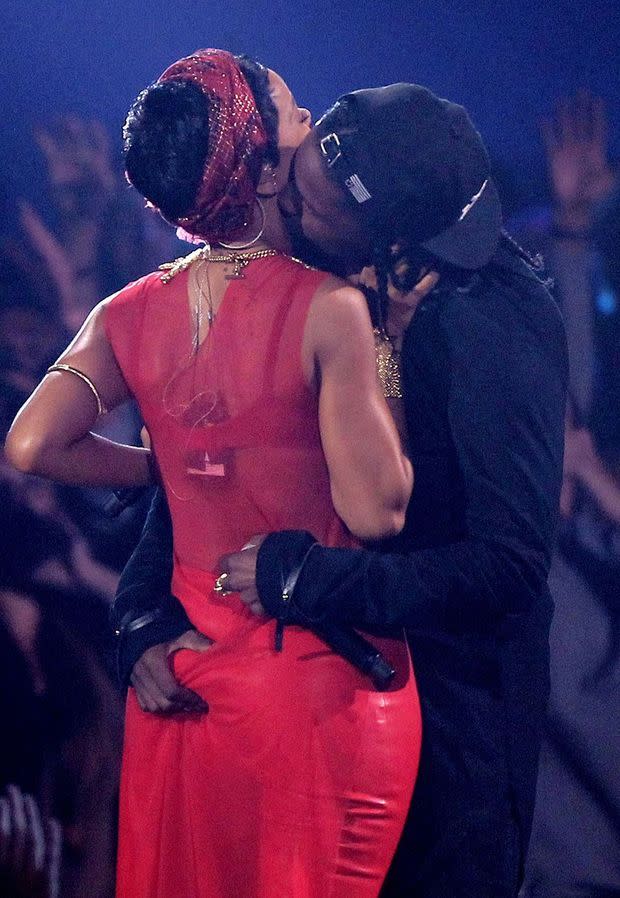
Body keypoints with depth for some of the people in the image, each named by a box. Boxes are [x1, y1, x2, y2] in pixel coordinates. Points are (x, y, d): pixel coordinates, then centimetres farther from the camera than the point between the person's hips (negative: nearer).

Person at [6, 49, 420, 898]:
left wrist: (164, 465, 8)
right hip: (320, 674, -5)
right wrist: (382, 345, -7)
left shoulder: (133, 315, 0)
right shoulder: (327, 307, -16)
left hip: (186, 669, 5)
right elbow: (376, 509, -18)